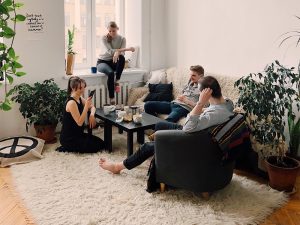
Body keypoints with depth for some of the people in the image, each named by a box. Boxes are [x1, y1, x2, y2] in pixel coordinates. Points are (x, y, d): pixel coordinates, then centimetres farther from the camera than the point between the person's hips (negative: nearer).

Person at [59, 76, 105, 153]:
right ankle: (67, 148, -2)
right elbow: (79, 122, -25)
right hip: (68, 138, -9)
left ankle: (69, 147, 12)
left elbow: (92, 107, 14)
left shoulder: (80, 99, 3)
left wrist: (92, 115, -9)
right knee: (97, 146, -8)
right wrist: (86, 106, -29)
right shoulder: (71, 103, -24)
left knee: (101, 143, 10)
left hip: (77, 134, 9)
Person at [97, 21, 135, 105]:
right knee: (110, 73, -37)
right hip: (102, 62, -2)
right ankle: (112, 100, -36)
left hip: (114, 62, 3)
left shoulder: (122, 39, -2)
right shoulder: (104, 38, -11)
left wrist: (117, 52, -41)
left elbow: (122, 53, -15)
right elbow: (110, 51, -25)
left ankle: (117, 81, -26)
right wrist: (127, 49, -32)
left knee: (122, 58, -34)